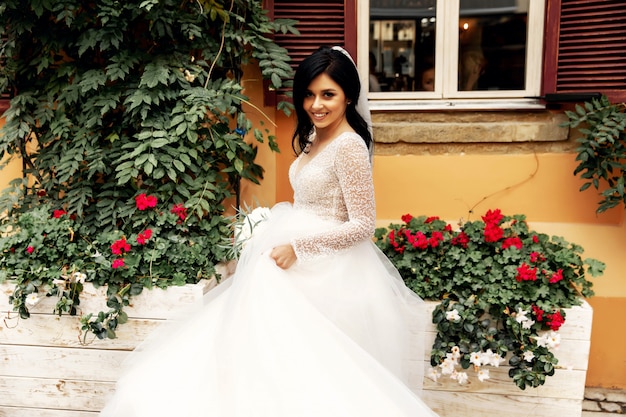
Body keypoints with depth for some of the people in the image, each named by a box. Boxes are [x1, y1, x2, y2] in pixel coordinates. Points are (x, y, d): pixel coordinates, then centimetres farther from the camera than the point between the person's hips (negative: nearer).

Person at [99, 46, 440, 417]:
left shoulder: (349, 145, -17)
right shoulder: (315, 138, 11)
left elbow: (363, 225, -19)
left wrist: (297, 247, -22)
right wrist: (277, 236, 7)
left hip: (325, 271, -9)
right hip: (303, 264, 9)